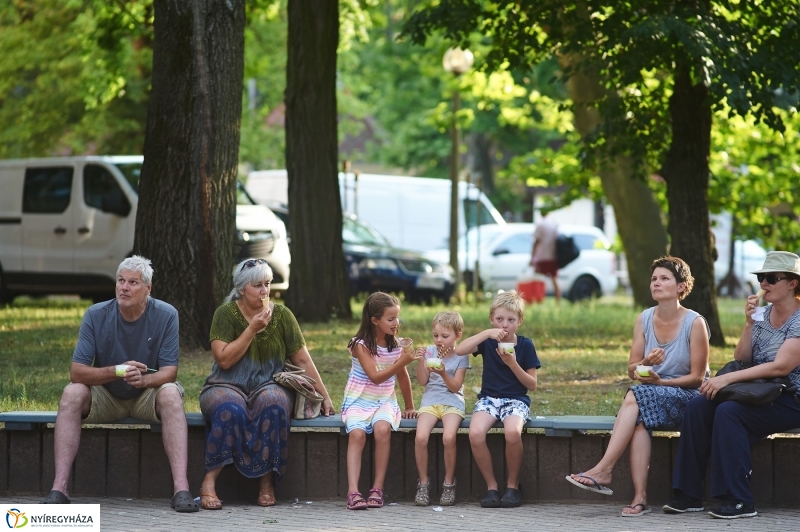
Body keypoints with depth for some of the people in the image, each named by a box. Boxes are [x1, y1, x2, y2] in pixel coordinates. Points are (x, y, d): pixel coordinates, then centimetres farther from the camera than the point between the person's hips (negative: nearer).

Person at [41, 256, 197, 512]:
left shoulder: (166, 315, -14)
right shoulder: (96, 315, -13)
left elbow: (169, 372, -17)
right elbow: (76, 372, -18)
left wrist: (144, 379, -39)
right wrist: (117, 371, -35)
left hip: (147, 395, -1)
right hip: (105, 396, 1)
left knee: (171, 393, -33)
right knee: (72, 393, -28)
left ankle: (181, 488, -41)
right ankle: (59, 488, -33)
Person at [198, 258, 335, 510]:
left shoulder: (281, 315, 3)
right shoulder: (226, 314, -3)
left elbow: (303, 360, 7)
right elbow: (224, 359, -14)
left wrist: (324, 396, 5)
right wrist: (252, 329, -16)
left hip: (269, 386, 2)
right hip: (228, 387, -2)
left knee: (273, 406, -34)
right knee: (230, 410, -37)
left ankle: (267, 482, -23)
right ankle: (209, 482, -30)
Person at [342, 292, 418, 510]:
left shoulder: (396, 346, 5)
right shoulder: (361, 345, -9)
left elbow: (403, 377, 17)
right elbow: (375, 377, -17)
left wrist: (409, 407, 21)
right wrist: (402, 362, -24)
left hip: (385, 402, 2)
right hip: (359, 401, -2)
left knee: (382, 428, -30)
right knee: (357, 433, -31)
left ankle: (378, 489, -26)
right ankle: (353, 492, -37)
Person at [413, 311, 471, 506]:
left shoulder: (461, 356, 1)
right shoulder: (430, 352, 7)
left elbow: (455, 386, -6)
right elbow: (422, 381, 1)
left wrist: (443, 373, -22)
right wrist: (421, 361, -12)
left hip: (452, 403, -2)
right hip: (430, 401, 2)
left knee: (449, 437, -29)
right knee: (421, 437, -25)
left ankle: (449, 483, -12)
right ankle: (423, 483, -10)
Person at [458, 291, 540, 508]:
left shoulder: (525, 345, 2)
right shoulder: (487, 342, 5)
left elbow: (532, 384, 0)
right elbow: (460, 350, -15)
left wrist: (513, 364, -14)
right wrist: (487, 333, -21)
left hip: (516, 399, -2)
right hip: (488, 398, 2)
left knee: (512, 432, -36)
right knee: (475, 433, -31)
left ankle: (512, 485, -12)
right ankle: (491, 486, -12)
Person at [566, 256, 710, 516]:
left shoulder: (695, 323, -9)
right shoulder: (644, 319, 6)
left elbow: (697, 377, -8)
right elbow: (632, 370, 7)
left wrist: (660, 381, -20)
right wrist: (645, 363, -16)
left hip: (688, 396, -4)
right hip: (650, 396, 4)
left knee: (636, 396, -33)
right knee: (639, 420, -33)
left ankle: (603, 471, -37)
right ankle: (639, 497, -40)